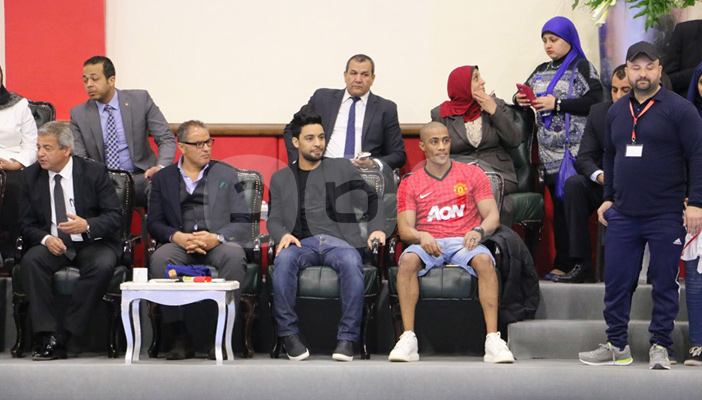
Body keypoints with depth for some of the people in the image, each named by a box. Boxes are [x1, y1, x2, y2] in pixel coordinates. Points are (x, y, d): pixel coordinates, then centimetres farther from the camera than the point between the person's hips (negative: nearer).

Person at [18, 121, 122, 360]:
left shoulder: (95, 173, -3)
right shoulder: (31, 176, 5)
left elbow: (114, 217, -7)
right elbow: (27, 224, 6)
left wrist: (87, 225, -28)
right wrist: (45, 239, -16)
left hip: (92, 244, -2)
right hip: (53, 245, 2)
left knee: (102, 266, -35)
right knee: (30, 261, -31)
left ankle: (63, 336, -29)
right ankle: (47, 336, -31)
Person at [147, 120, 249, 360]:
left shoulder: (226, 174, 16)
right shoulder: (163, 178, 17)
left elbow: (243, 223, 7)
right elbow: (154, 223, 9)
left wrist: (216, 237, -14)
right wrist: (178, 237, -13)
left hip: (217, 243, 0)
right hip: (179, 243, 0)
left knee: (234, 255, -36)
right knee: (160, 259, -34)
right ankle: (181, 338, -25)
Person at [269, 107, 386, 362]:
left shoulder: (342, 169, 22)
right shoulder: (281, 179, 23)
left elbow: (372, 199, 24)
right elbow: (273, 219, 14)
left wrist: (377, 228, 5)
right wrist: (283, 234, -10)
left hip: (337, 240, 0)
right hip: (302, 243, 1)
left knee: (352, 262, -38)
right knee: (283, 259, -37)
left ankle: (347, 338, -33)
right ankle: (289, 334, -27)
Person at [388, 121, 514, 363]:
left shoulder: (472, 175, 13)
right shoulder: (410, 184, 13)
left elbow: (493, 215, 6)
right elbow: (404, 229, 3)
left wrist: (479, 230, -17)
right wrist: (421, 236, -20)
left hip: (464, 242, 0)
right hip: (427, 243, 0)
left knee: (484, 260, -34)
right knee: (408, 259, -34)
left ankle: (493, 339, -38)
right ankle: (408, 339, -35)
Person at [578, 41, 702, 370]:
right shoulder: (616, 111, 13)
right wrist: (608, 198, 18)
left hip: (666, 216, -5)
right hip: (623, 215, 5)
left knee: (664, 284, 3)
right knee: (616, 283, 5)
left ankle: (660, 347, 13)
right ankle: (617, 346, 16)